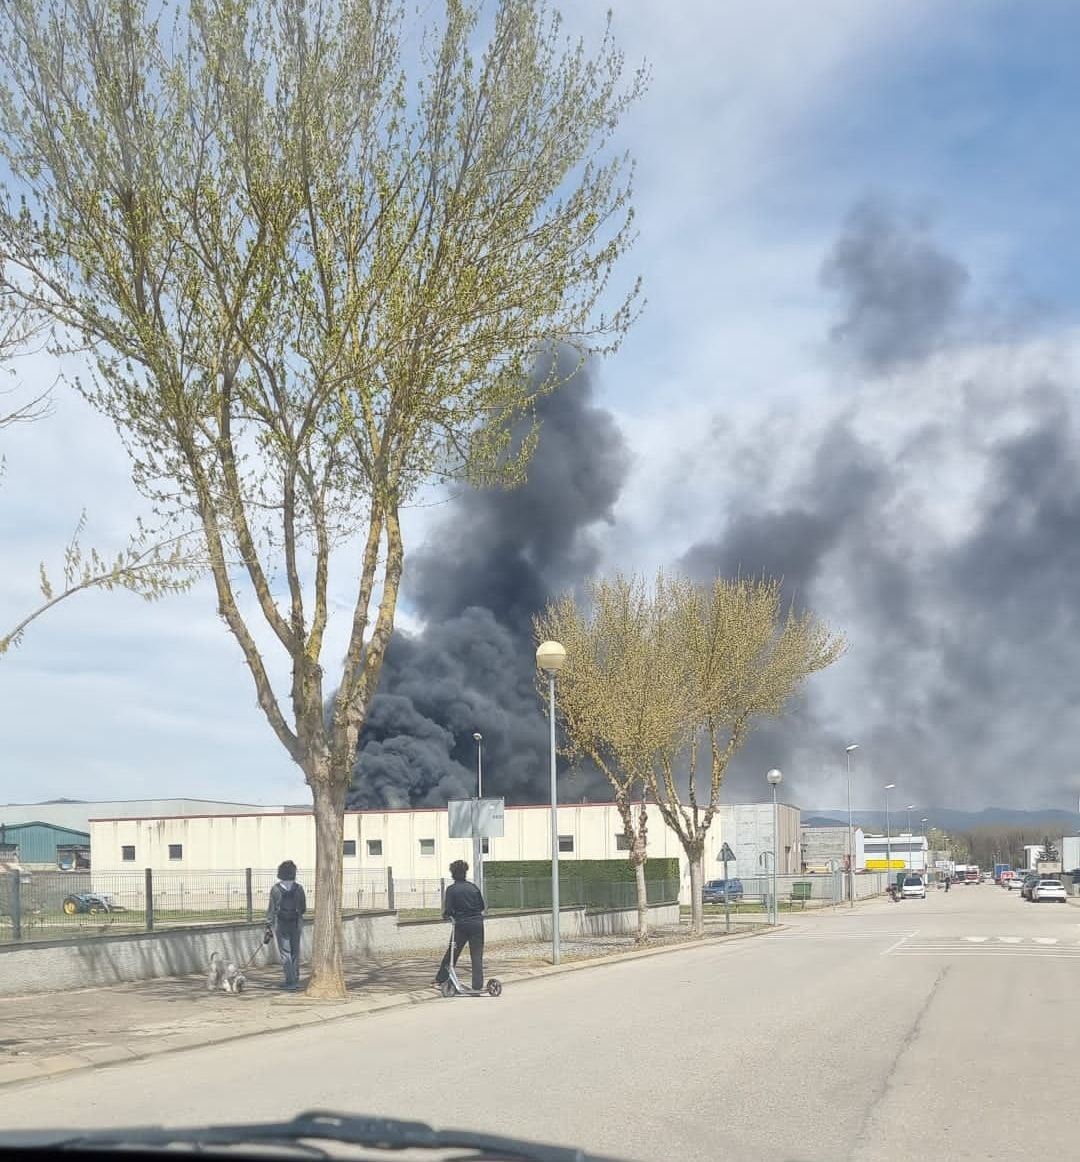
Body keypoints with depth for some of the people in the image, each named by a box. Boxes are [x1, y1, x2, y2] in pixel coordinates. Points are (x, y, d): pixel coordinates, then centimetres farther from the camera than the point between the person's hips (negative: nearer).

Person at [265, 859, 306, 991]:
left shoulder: (275, 889, -8)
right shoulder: (298, 889, -3)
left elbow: (271, 910, -8)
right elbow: (303, 909, 5)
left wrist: (268, 928, -5)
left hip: (280, 925, -2)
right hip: (296, 924, 2)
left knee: (285, 954, 1)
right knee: (295, 953, 15)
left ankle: (291, 982, -6)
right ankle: (296, 980, 20)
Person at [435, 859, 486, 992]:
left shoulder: (451, 889, -6)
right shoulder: (473, 887, 3)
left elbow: (448, 910, -11)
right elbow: (482, 906, 8)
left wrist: (446, 915, 10)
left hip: (461, 925, -1)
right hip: (477, 923, 1)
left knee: (452, 953, 14)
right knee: (477, 955, 4)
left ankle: (441, 979, 24)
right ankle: (477, 985, -1)